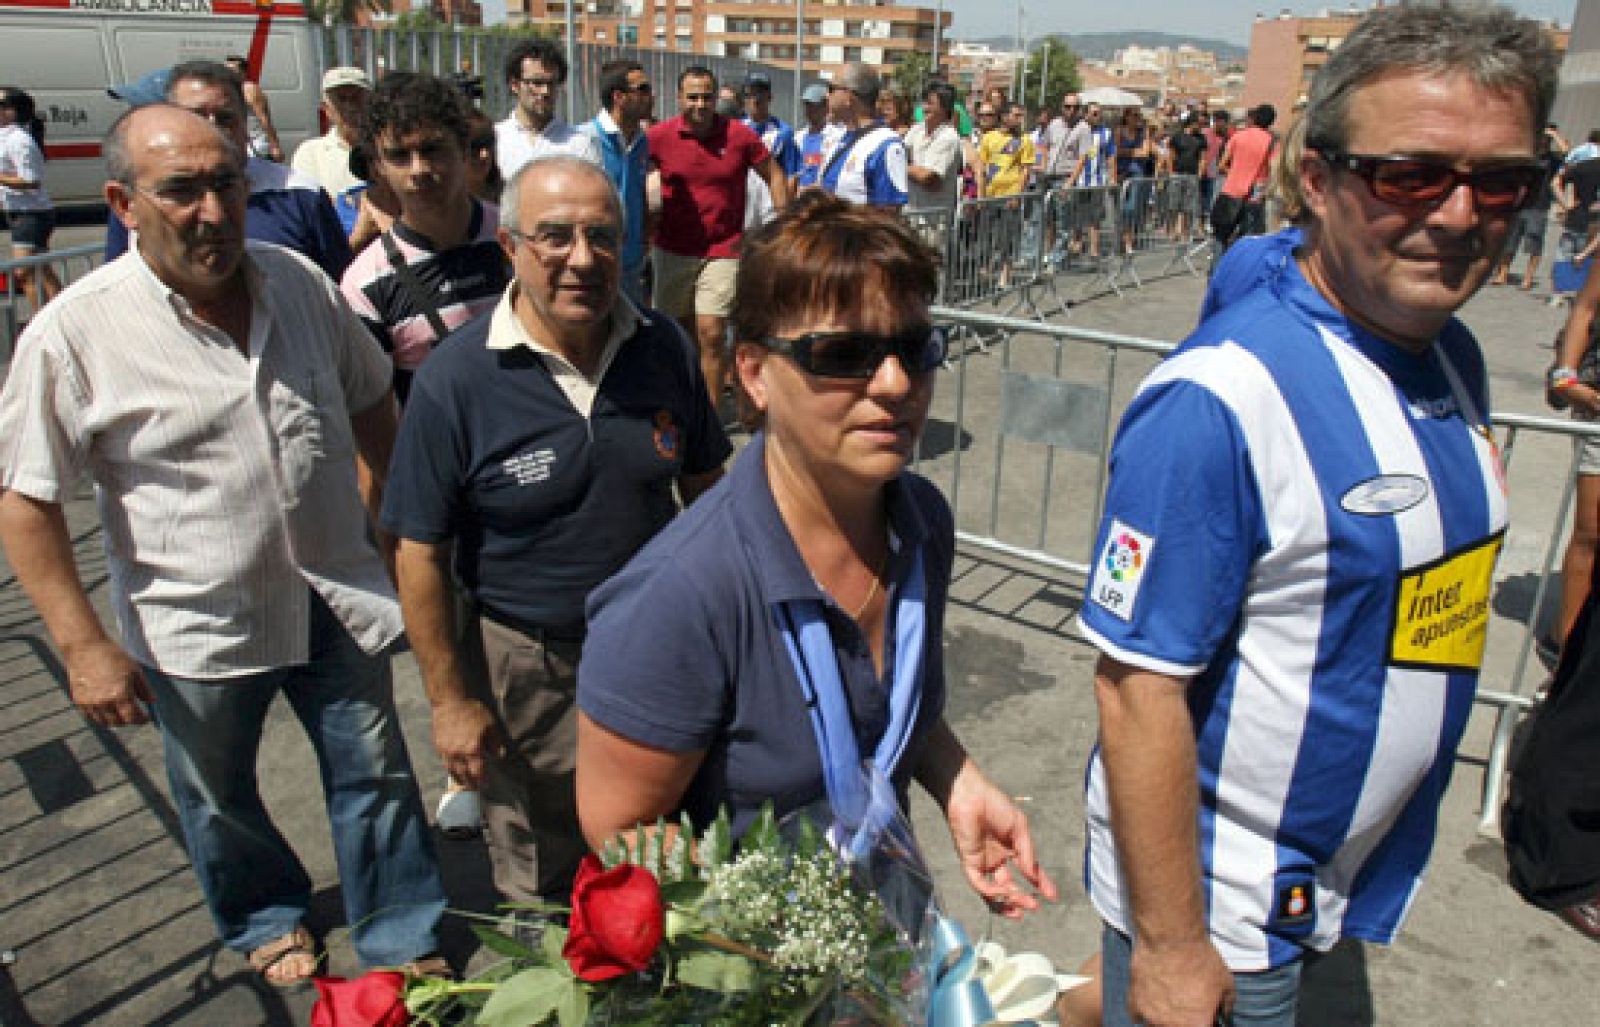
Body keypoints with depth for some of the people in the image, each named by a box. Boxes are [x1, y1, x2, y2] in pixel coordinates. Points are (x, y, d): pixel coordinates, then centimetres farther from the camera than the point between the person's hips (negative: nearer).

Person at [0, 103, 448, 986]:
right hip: (199, 627, -2)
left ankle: (405, 943, 36)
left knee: (375, 776, 14)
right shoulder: (74, 334, -16)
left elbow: (369, 400, 9)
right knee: (219, 798, 21)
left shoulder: (298, 280, -4)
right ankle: (265, 920, 50)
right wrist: (83, 647, -15)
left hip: (335, 599, 3)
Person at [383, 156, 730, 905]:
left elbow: (704, 486, 5)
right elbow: (422, 552, -13)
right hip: (526, 666, -3)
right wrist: (450, 698, -10)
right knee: (540, 878, 21)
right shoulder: (454, 381, -18)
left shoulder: (664, 350, -7)